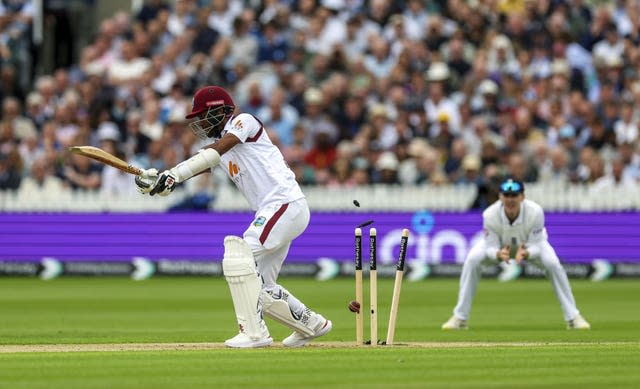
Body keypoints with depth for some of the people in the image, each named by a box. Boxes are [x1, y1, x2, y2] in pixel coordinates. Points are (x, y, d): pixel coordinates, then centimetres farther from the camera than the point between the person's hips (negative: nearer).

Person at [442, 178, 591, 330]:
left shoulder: (535, 212, -37)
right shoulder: (490, 215, -36)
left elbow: (536, 247, -31)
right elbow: (491, 248, -29)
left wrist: (525, 253, -55)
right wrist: (499, 254, -54)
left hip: (530, 246, 0)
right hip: (499, 246, 0)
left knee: (553, 264, -26)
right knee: (471, 261, -25)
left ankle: (573, 317, -11)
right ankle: (460, 318, -13)